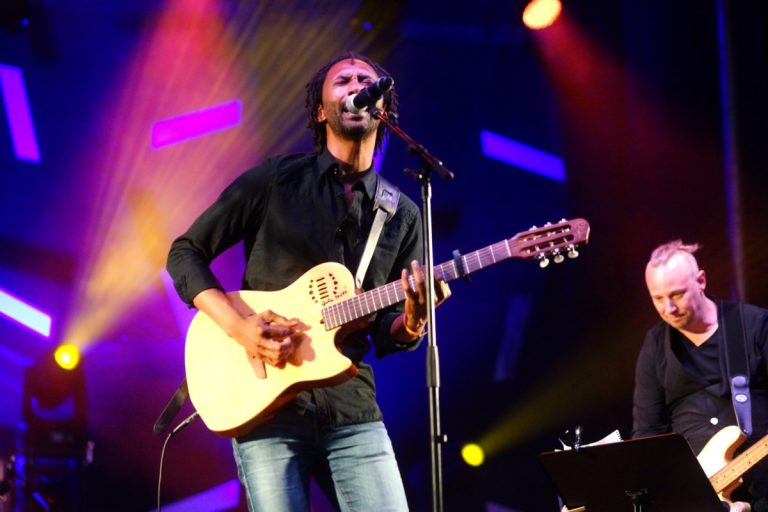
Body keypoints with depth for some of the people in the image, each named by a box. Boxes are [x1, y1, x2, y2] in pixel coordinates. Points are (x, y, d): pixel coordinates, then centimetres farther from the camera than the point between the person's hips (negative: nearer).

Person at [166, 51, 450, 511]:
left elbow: (384, 335, 11)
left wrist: (412, 323, -13)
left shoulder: (403, 215, 10)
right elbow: (185, 253, 3)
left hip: (352, 409, 3)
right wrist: (238, 326, -11)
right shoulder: (275, 179, 1)